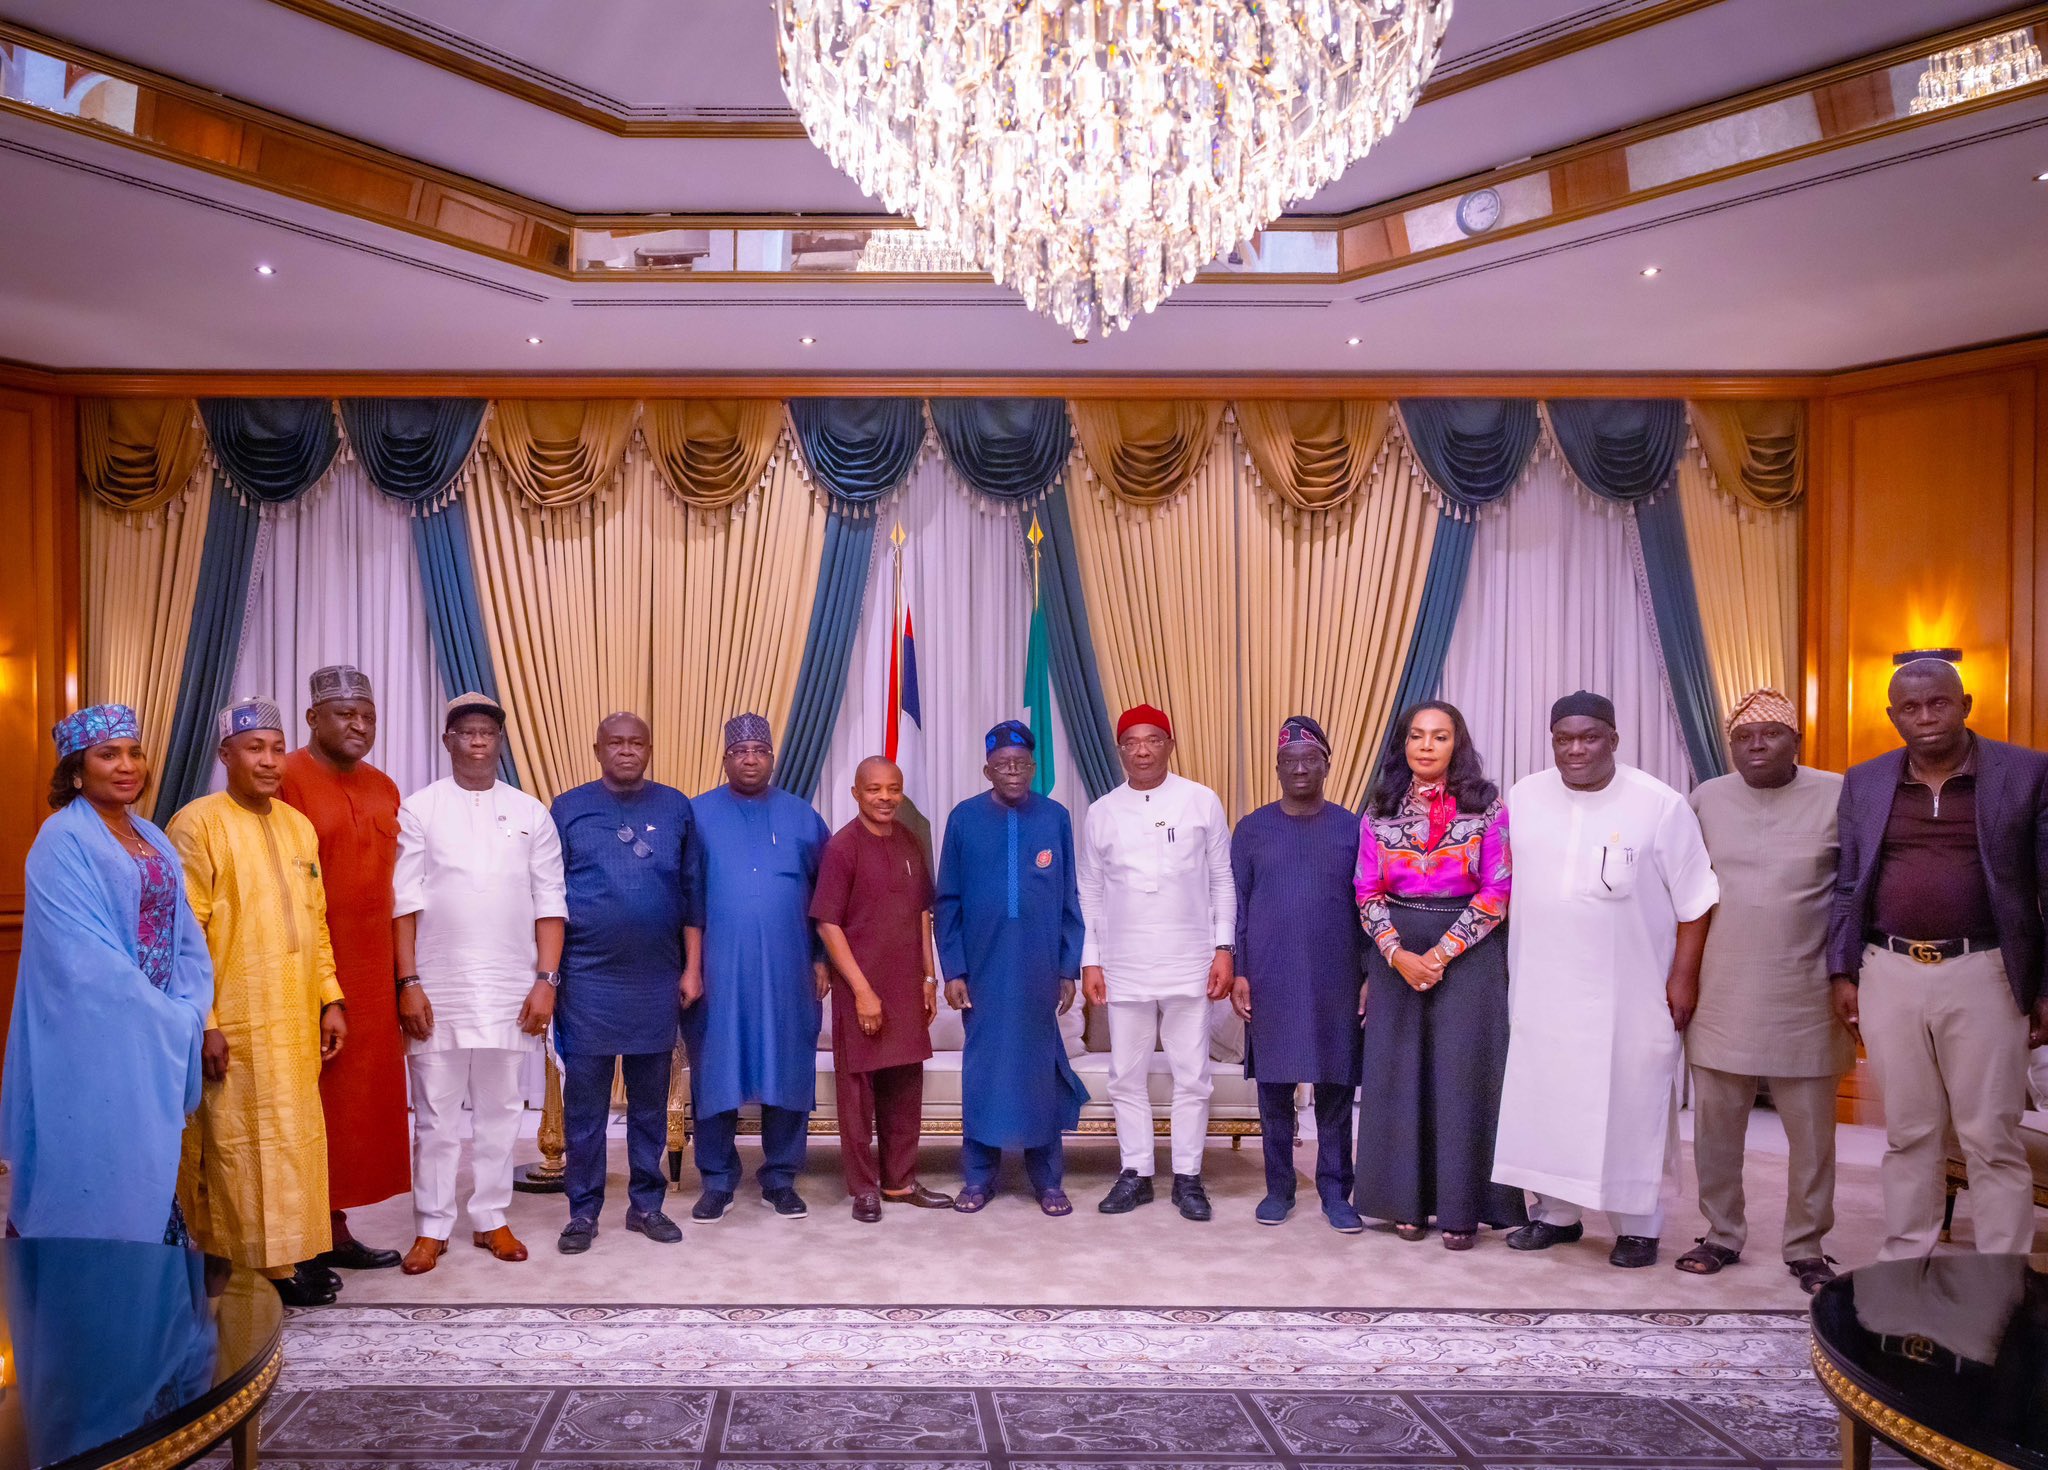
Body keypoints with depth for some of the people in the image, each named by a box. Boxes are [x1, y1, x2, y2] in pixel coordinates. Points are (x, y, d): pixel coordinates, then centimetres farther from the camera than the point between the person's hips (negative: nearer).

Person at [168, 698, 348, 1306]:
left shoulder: (299, 825, 13)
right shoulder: (198, 823, -8)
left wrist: (330, 999, 12)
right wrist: (203, 1023, -16)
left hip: (296, 1020, 7)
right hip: (232, 1023, -6)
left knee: (298, 1137, 11)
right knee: (238, 1141, 0)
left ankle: (292, 1253, 23)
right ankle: (247, 1270, 11)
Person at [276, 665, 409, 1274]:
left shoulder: (383, 788, 13)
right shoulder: (287, 780, -9)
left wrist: (401, 973, 13)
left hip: (371, 972, 7)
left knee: (358, 1095, 12)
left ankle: (334, 1229, 24)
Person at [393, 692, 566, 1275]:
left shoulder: (531, 813, 6)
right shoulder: (419, 809, 2)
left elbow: (549, 904, 5)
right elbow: (406, 901, -1)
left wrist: (546, 979, -3)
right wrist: (408, 983, -7)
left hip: (511, 989, 2)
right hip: (438, 986, -1)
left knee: (499, 1110, 9)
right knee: (435, 1113, 5)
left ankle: (490, 1219, 21)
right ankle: (432, 1227, 17)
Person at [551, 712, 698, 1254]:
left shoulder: (676, 808, 6)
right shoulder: (568, 809, 3)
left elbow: (691, 893, 8)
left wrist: (691, 969, 4)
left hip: (657, 981, 2)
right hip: (587, 980, -1)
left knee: (651, 1099, 10)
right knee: (584, 1101, 4)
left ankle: (646, 1203, 21)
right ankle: (583, 1210, 15)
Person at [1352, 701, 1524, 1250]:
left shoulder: (1486, 807, -2)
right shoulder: (1379, 812, 6)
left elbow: (1497, 890, -6)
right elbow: (1367, 892, 4)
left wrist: (1443, 952, -13)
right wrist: (1398, 954, -10)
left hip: (1467, 953, -2)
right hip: (1396, 956, 2)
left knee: (1463, 1074, 0)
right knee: (1399, 1074, 5)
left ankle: (1462, 1208, 10)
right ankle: (1408, 1201, 16)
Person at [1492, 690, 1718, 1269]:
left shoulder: (1661, 805, -7)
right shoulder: (1522, 800, 3)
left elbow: (1694, 900, -4)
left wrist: (1684, 976, -8)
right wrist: (1507, 969, 9)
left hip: (1632, 995, -3)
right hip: (1543, 991, 3)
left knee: (1632, 1106, 4)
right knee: (1546, 1101, 10)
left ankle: (1638, 1225, 20)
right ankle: (1555, 1213, 26)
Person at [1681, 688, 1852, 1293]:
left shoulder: (1839, 796, -3)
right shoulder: (1707, 799, 5)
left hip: (1805, 998, -2)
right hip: (1722, 994, 2)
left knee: (1811, 1132, 7)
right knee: (1715, 1125, 10)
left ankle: (1807, 1248, 23)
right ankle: (1722, 1235, 25)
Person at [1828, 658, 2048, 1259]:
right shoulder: (1864, 782, 7)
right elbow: (1847, 885, 11)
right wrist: (1843, 972, 5)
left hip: (1983, 977, -3)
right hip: (1889, 976, 3)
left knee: (1992, 1141, 4)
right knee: (1908, 1135, 12)